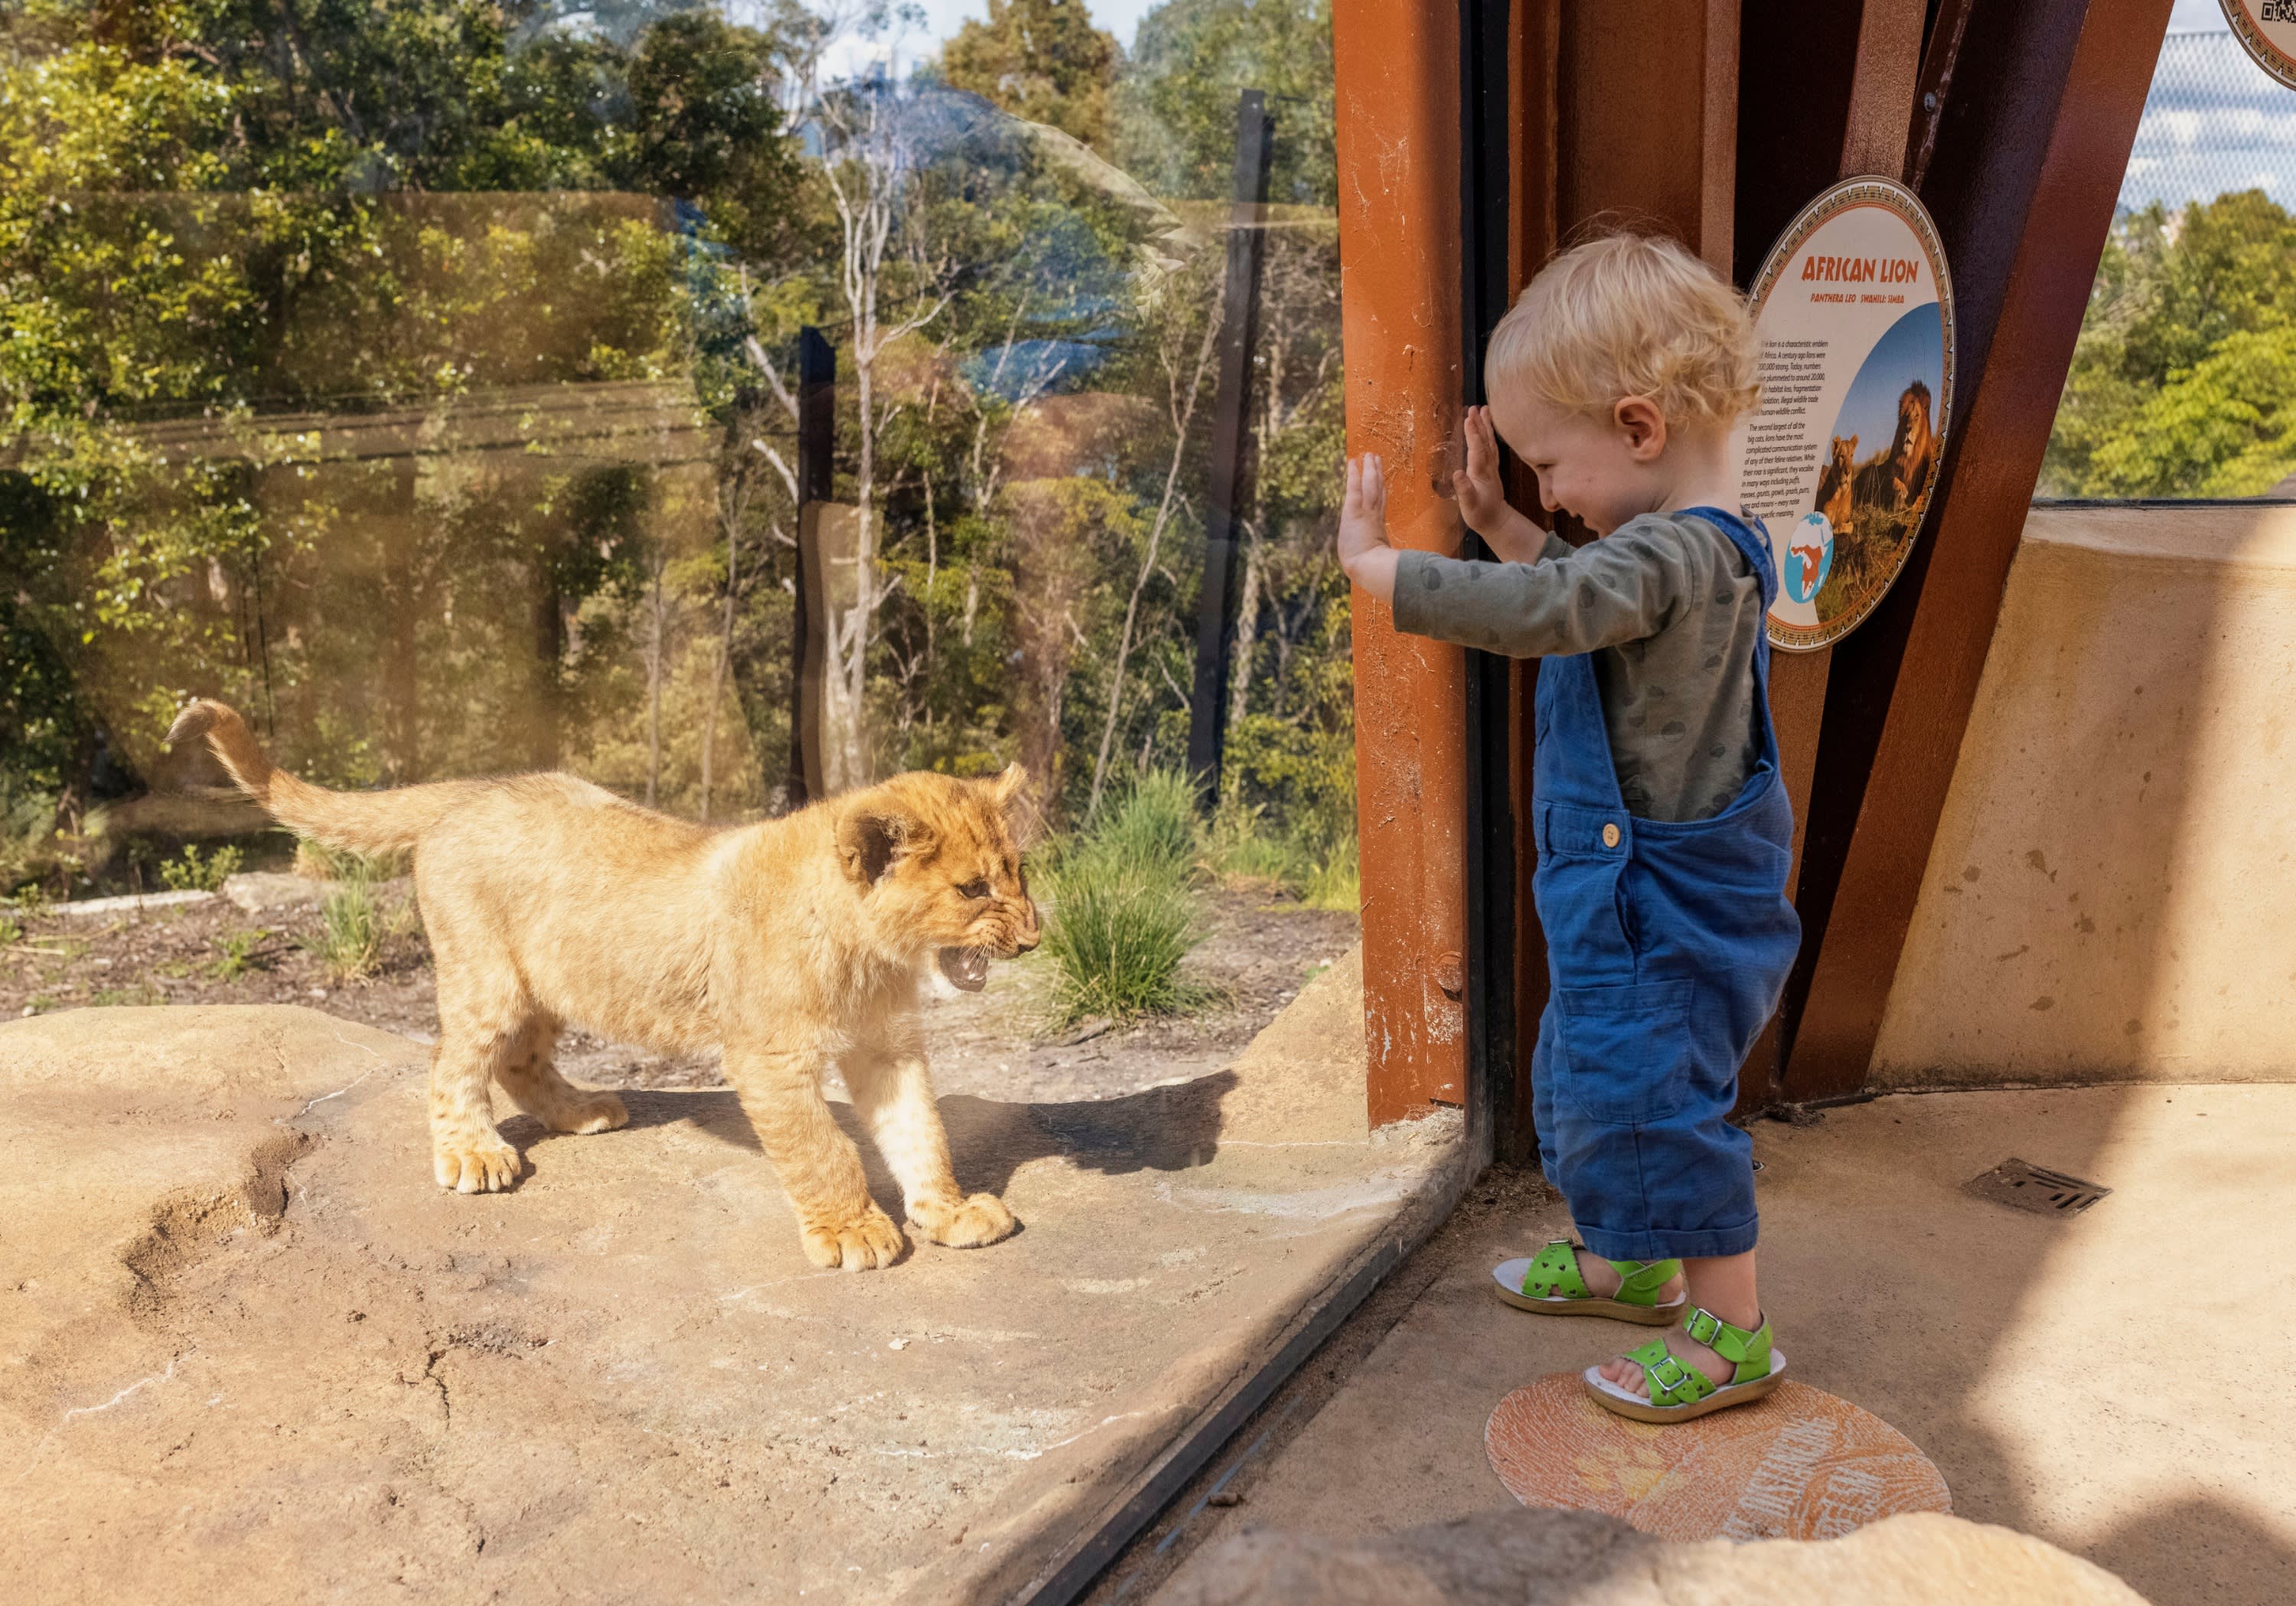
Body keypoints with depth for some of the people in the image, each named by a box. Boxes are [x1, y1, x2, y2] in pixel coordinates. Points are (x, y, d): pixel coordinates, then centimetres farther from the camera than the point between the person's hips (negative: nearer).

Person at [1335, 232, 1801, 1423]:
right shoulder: (1693, 542, 6)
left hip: (1663, 910, -11)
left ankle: (1731, 1332, 15)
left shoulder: (1674, 554, -26)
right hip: (1628, 893, 11)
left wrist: (1373, 561, -28)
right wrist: (1497, 523, 14)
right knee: (1592, 1070, 23)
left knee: (1652, 1095, -1)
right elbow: (1579, 599, 23)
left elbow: (1534, 613, -38)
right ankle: (1627, 1262, 42)